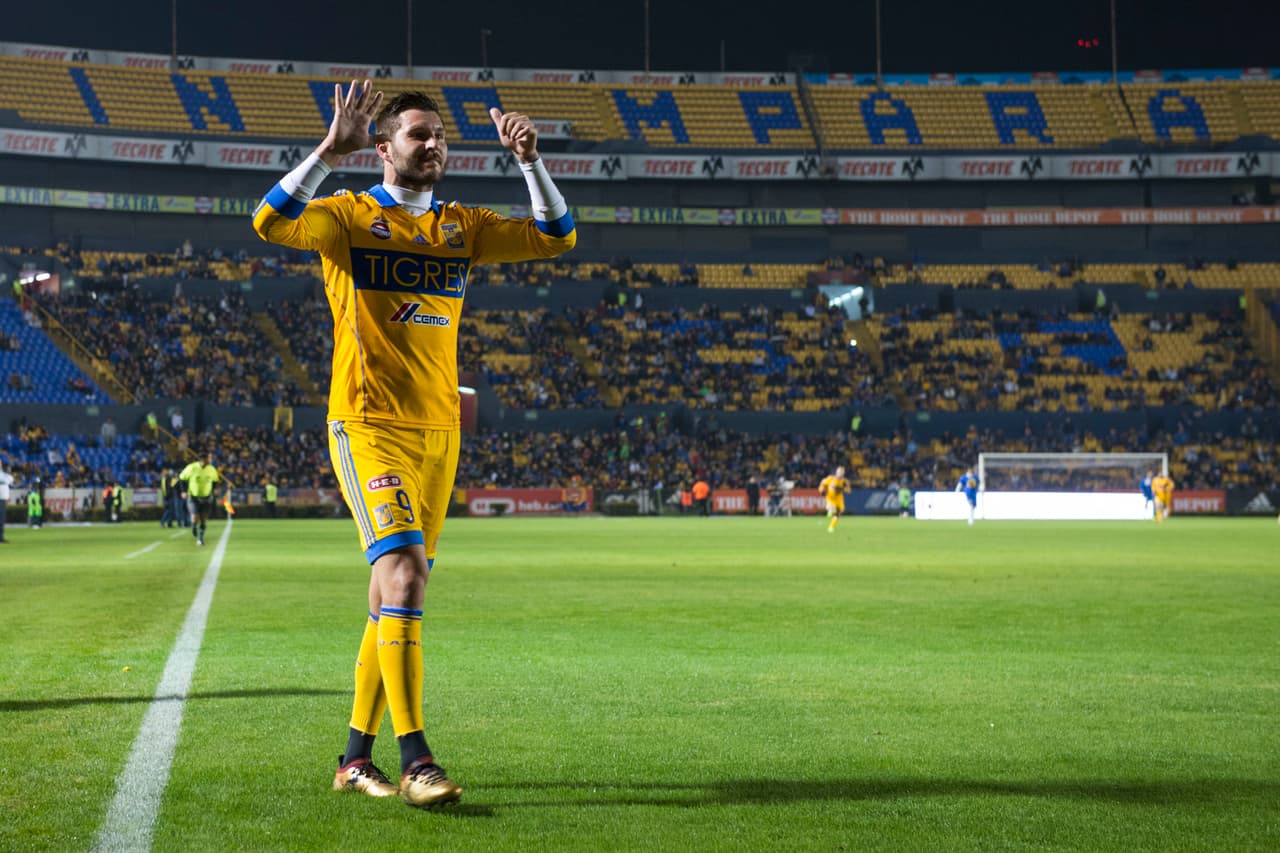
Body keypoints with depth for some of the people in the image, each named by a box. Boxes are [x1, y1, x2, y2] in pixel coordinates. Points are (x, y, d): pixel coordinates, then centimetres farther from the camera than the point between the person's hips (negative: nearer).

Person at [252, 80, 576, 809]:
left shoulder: (462, 226, 14)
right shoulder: (351, 215, -1)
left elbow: (556, 238, 10)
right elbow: (271, 222, -19)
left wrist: (530, 160, -2)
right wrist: (331, 150, -25)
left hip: (439, 429, 6)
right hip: (370, 426, -6)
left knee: (397, 592, 9)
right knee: (402, 571, -20)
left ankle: (358, 755, 19)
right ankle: (416, 759, -22)